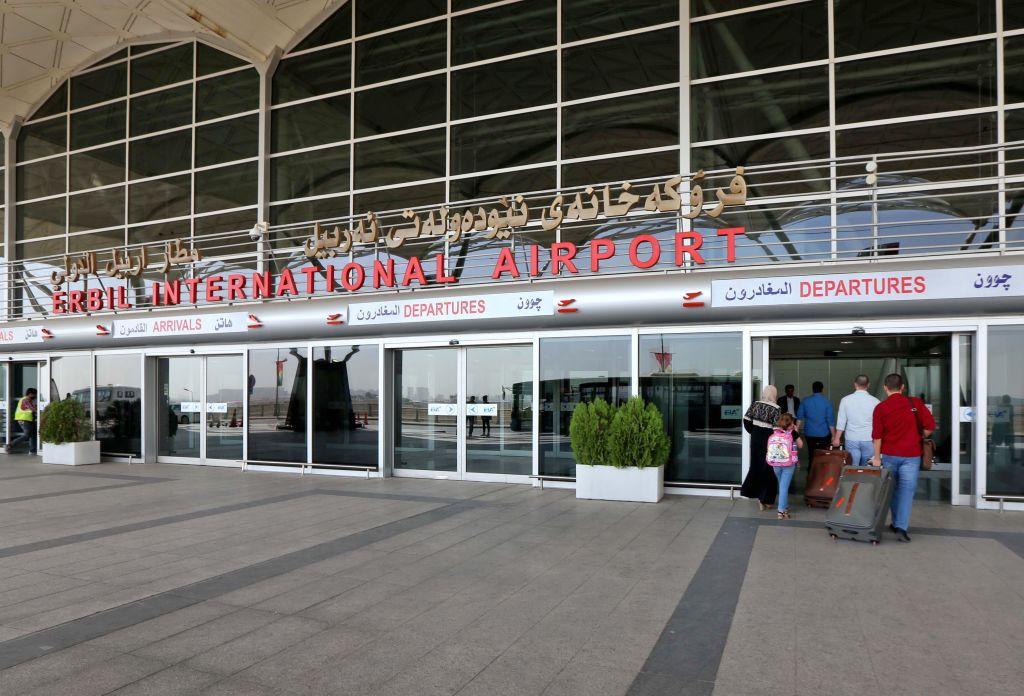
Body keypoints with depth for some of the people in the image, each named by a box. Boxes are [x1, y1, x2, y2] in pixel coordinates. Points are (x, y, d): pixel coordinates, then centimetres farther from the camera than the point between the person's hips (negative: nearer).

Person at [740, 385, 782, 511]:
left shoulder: (755, 404, -1)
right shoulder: (776, 409, -14)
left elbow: (746, 419, -2)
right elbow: (777, 428, -17)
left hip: (755, 437, 4)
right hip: (768, 439, -4)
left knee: (756, 465, 20)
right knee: (768, 469, 6)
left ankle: (751, 490, 26)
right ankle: (765, 500, 10)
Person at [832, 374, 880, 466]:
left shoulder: (845, 400, -1)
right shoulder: (874, 401, -4)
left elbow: (841, 422, 2)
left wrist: (837, 438, 10)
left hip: (851, 439, 1)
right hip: (869, 439, -1)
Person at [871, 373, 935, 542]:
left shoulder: (880, 408, -3)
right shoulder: (915, 403, -3)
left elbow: (877, 436, -5)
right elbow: (930, 426, -4)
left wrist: (877, 457, 3)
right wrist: (918, 438, 14)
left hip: (889, 455, 1)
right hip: (911, 455, -1)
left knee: (893, 489, 15)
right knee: (907, 490, -1)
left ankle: (896, 523, 24)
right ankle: (901, 528, -10)